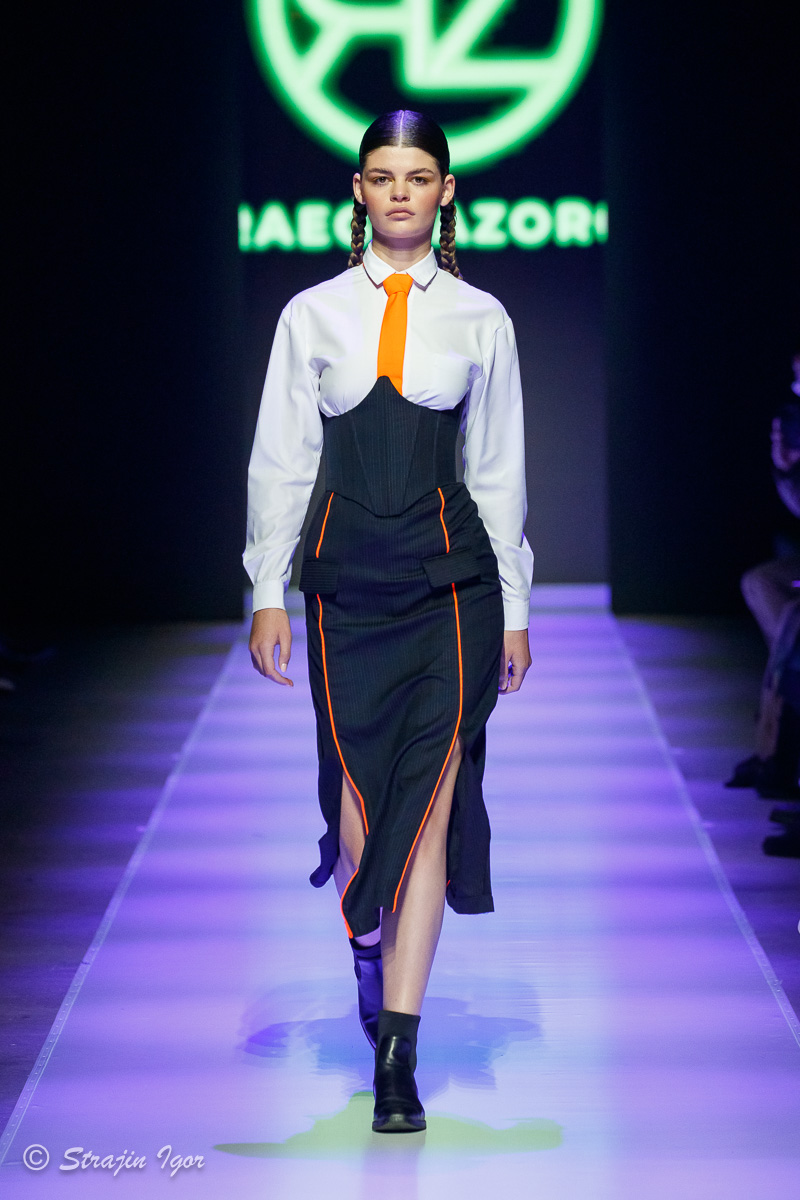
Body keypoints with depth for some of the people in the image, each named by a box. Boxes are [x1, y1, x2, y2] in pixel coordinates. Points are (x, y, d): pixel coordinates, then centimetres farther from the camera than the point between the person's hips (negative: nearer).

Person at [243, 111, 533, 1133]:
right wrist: (269, 594, 0)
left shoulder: (479, 319, 6)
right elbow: (280, 461, 6)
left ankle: (396, 1052, -7)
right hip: (347, 575, 1)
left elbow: (500, 471, 9)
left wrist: (515, 609, 8)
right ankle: (368, 944, 39)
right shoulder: (312, 315, 7)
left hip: (450, 573, -1)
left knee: (429, 798, -8)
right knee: (360, 791, 5)